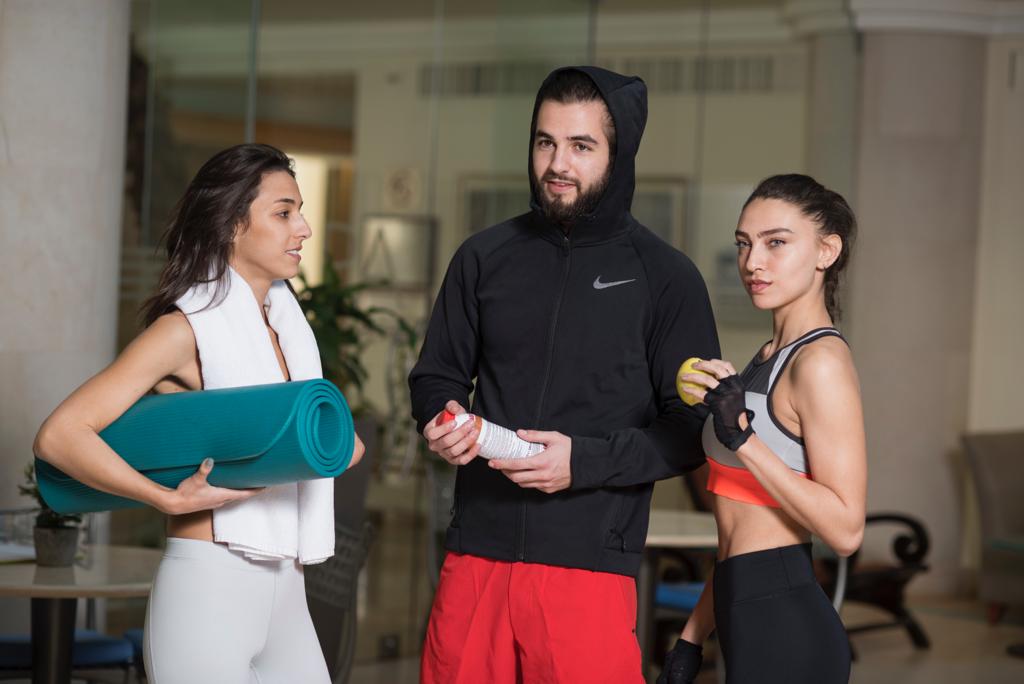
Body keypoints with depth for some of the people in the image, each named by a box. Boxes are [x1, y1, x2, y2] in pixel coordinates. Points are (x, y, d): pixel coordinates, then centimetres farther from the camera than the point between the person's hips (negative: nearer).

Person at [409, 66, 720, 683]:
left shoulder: (665, 278, 1)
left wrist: (586, 461, -14)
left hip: (590, 567, -3)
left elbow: (692, 429, -1)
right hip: (476, 555, 3)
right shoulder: (486, 257, 11)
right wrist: (442, 421, -4)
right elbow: (438, 377, 19)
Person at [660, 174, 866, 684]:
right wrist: (691, 638, 18)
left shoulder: (821, 361, -12)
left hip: (783, 628, -9)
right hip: (751, 623, 9)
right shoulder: (770, 359, 15)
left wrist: (742, 437, -22)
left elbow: (845, 528, -20)